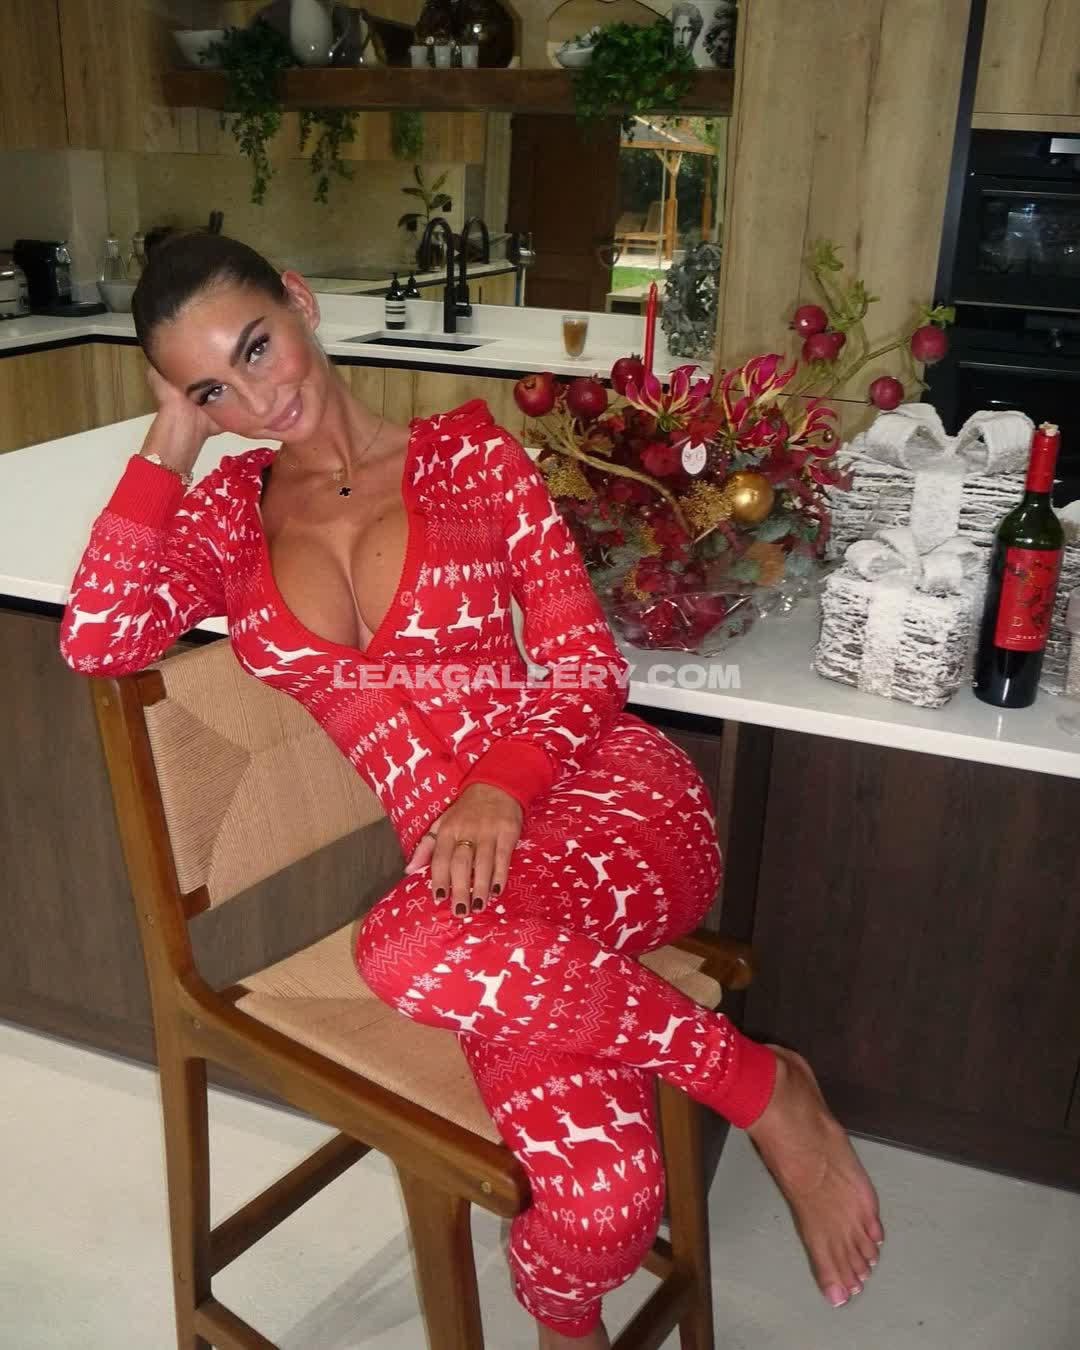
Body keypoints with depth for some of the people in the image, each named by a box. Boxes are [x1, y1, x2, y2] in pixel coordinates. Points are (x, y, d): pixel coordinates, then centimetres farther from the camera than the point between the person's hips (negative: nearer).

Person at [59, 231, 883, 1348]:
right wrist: (171, 440, 1)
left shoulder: (465, 451, 6)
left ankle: (765, 1086, -13)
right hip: (465, 869, 2)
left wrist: (501, 784, -18)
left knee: (410, 950, -36)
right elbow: (97, 640, -3)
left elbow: (585, 661, 0)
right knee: (603, 1195, -26)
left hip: (606, 799, -1)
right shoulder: (231, 510, 14)